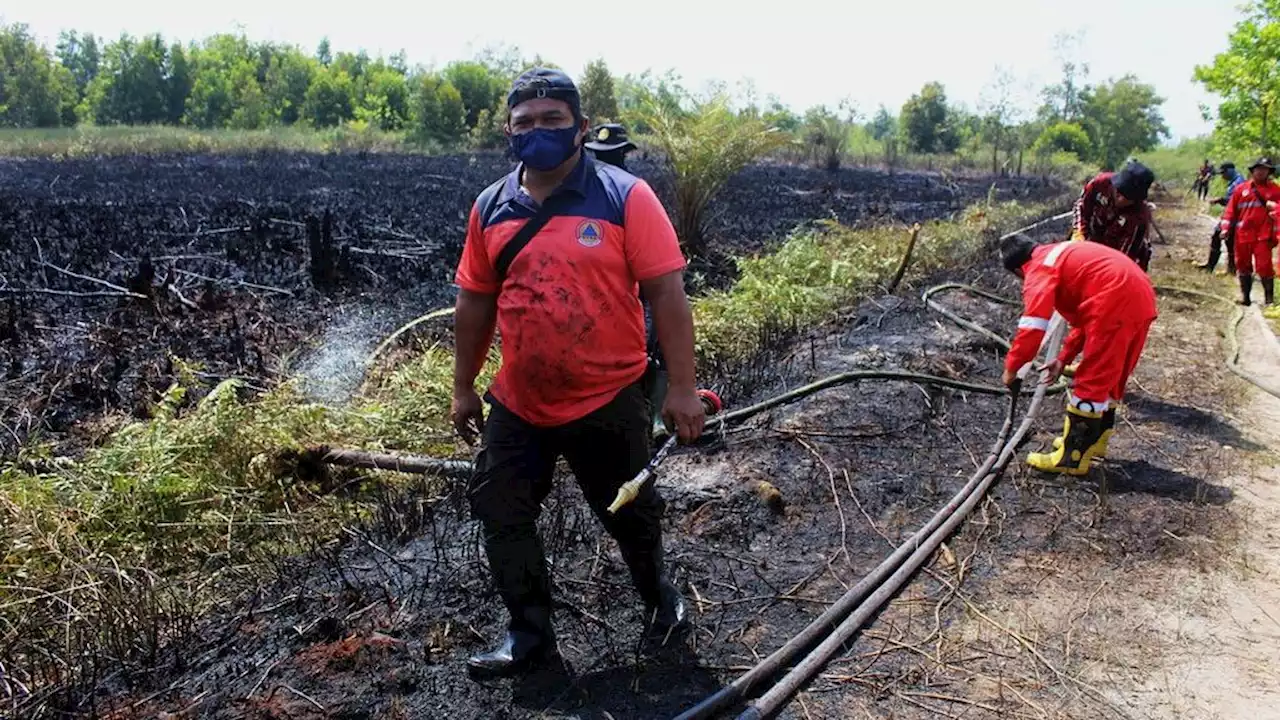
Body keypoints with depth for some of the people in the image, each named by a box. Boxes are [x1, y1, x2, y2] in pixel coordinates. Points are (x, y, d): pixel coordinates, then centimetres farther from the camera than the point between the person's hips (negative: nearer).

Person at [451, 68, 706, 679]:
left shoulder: (625, 197, -13)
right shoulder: (491, 208, 1)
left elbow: (666, 294, -14)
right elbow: (475, 302, 9)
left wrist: (681, 387, -16)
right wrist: (463, 387, 13)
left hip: (606, 403, -3)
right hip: (517, 405, 4)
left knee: (629, 513, 17)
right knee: (501, 516, 11)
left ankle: (658, 596, 48)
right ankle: (530, 636, 32)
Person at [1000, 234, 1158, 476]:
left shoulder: (1039, 269, -2)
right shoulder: (1060, 257, 26)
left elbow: (1033, 324, -15)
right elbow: (1084, 317, 28)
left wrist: (1012, 366, -6)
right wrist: (1064, 358, 25)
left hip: (1116, 304, -10)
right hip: (1140, 296, 10)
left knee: (1090, 382, -1)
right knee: (1109, 377, 22)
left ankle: (1073, 457, 5)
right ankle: (1094, 440, 36)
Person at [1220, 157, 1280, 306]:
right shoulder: (1241, 188, 6)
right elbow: (1231, 209, 6)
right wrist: (1226, 227, -1)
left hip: (1263, 236, -2)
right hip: (1243, 235, 2)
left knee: (1264, 266, -7)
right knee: (1243, 265, 10)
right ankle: (1245, 295, 20)